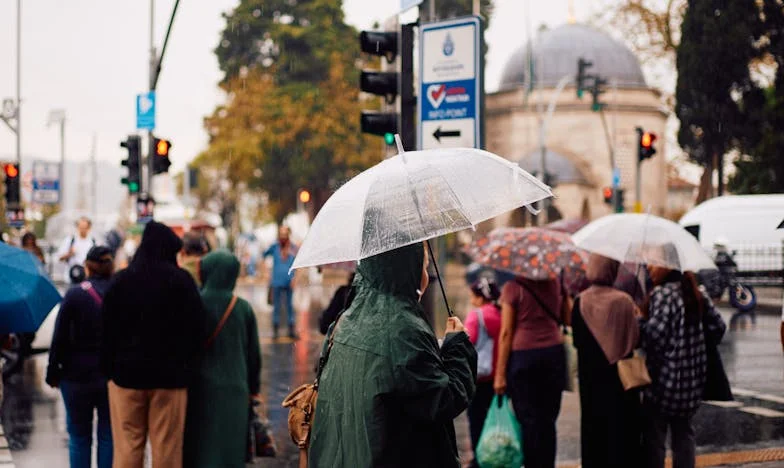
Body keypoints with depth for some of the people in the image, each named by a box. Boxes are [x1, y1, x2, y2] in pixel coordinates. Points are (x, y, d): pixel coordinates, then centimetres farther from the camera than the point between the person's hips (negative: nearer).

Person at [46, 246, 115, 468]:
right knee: (108, 436, 9)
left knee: (79, 437, 10)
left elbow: (60, 338, -8)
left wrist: (53, 372, 1)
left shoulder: (74, 295, -9)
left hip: (78, 376, -1)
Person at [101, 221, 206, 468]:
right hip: (170, 376, -1)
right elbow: (196, 330, -4)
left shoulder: (121, 281, 1)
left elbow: (108, 330, 2)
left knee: (127, 447, 6)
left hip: (127, 373, 2)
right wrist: (187, 367, 6)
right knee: (167, 447, 4)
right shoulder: (182, 281, -4)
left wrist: (109, 368, 8)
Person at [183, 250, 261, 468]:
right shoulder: (244, 308, -1)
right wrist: (253, 388, 17)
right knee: (231, 450, 9)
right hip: (235, 391, 2)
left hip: (202, 390, -2)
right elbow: (254, 354, 5)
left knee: (199, 450, 5)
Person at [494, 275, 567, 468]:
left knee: (528, 419, 2)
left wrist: (500, 373, -5)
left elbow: (506, 333, -8)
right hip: (554, 353, 3)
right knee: (548, 421, 9)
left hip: (522, 356, -3)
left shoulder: (513, 288, -7)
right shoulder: (555, 284, 3)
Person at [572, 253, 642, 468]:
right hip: (620, 377, -1)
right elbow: (636, 338, -8)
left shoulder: (581, 302, -7)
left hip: (591, 379, 1)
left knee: (594, 429, 9)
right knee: (621, 429, 7)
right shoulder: (624, 301, -11)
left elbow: (577, 341, -3)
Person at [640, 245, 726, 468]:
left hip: (664, 378, -7)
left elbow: (654, 333, -27)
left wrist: (638, 320, -9)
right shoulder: (695, 292, 7)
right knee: (684, 433, 16)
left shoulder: (662, 294, -16)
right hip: (692, 378, 7)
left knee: (654, 436, 3)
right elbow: (718, 326, 10)